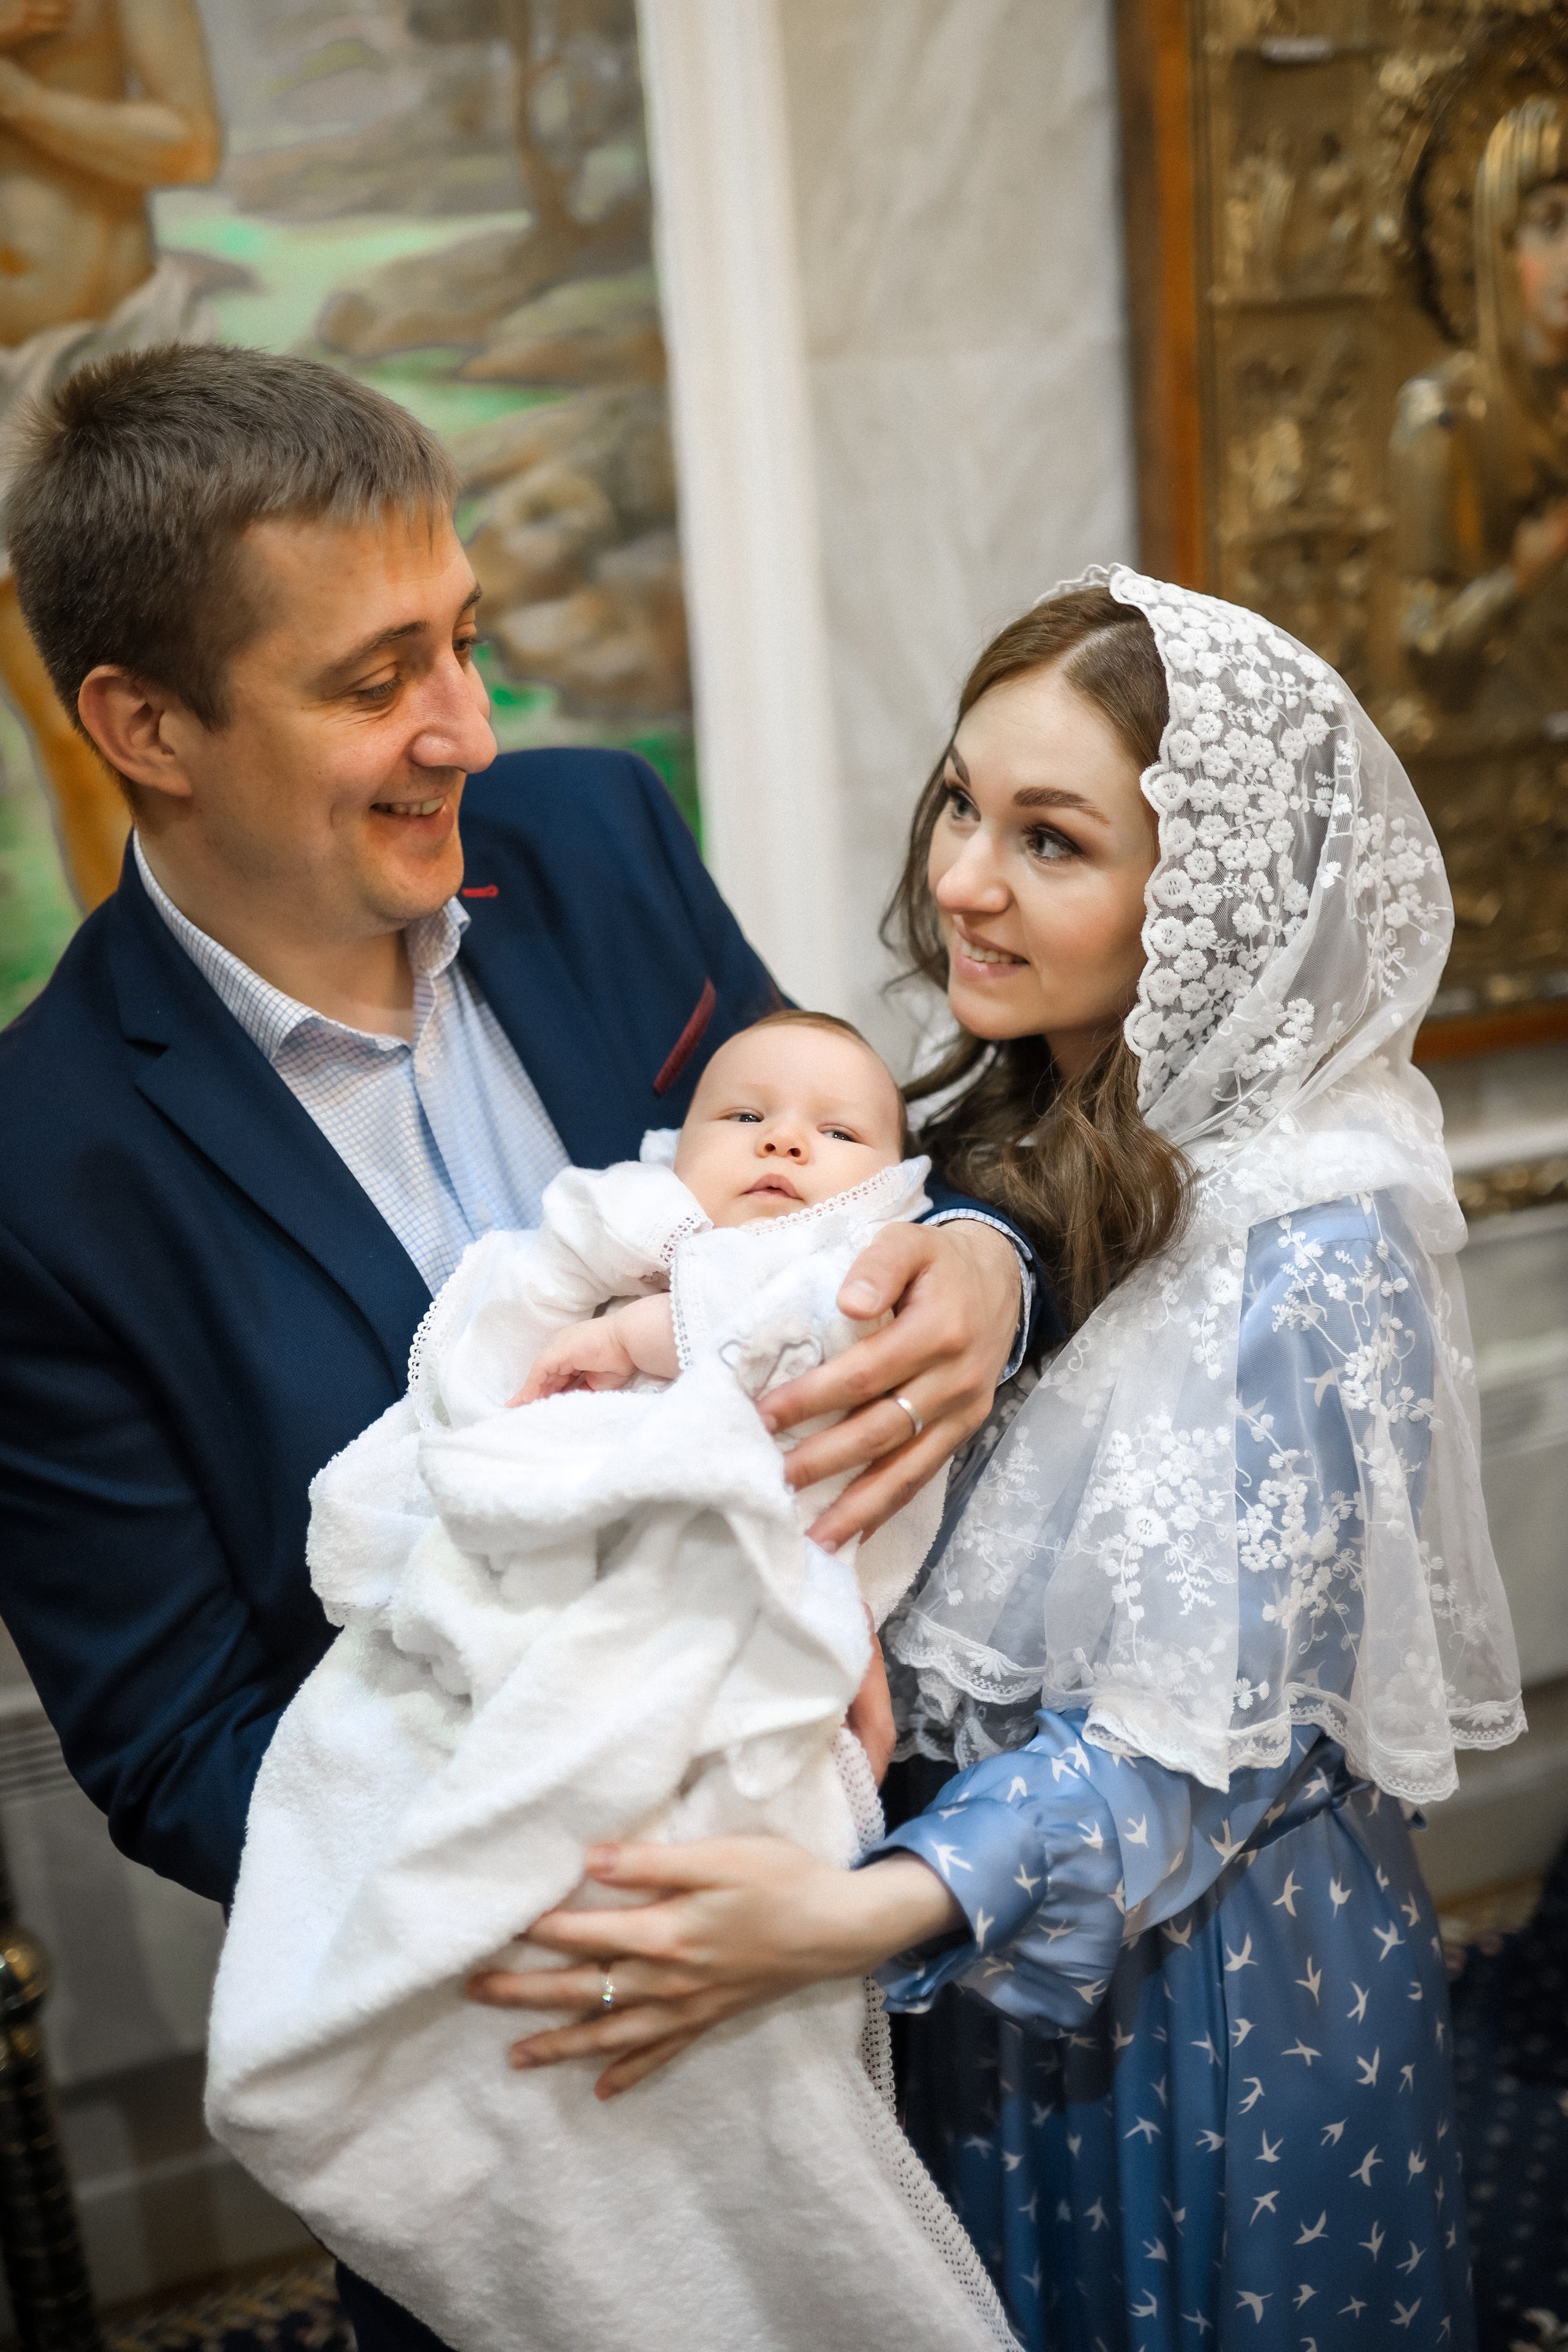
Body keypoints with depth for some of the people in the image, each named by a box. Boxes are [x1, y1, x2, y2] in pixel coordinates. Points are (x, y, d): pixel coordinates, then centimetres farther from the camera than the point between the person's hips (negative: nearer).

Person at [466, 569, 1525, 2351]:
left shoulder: (1313, 1242, -24)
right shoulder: (1019, 1141, -3)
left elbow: (1198, 1744, -23)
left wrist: (849, 1917, -36)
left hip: (1210, 1988, -6)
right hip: (992, 1961, 6)